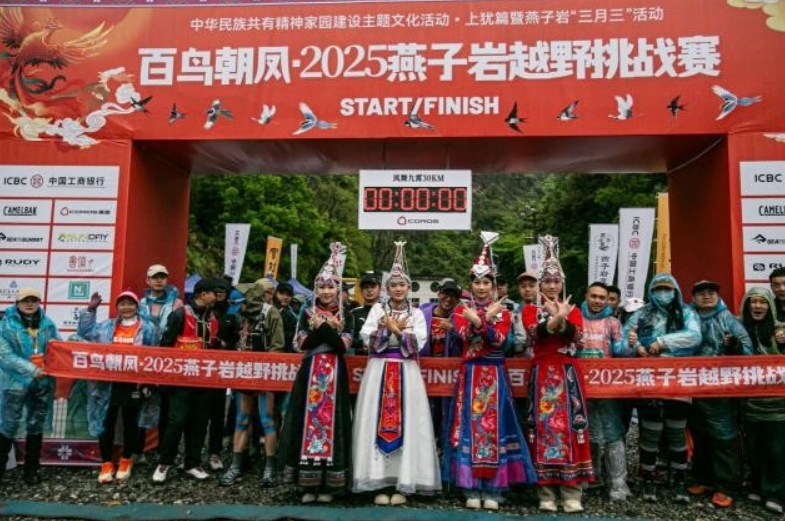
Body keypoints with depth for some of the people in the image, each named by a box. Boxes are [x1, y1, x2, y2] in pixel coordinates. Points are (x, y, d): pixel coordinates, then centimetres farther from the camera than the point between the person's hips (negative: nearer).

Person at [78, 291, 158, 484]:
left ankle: (126, 461, 26)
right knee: (107, 422, 4)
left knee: (130, 422, 10)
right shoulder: (107, 326, 10)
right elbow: (84, 332, 14)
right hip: (109, 383, 2)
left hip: (134, 383, -2)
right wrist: (90, 310, 3)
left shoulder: (147, 328, 1)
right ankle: (107, 464, 16)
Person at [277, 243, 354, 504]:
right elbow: (302, 344, -2)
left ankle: (327, 485, 8)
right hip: (310, 374, 1)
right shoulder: (308, 313, 7)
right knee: (308, 421, -1)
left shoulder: (345, 316, 4)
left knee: (331, 421, -1)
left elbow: (343, 346, -6)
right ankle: (308, 483, 9)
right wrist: (317, 328, -16)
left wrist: (326, 328, -16)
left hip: (334, 375, -1)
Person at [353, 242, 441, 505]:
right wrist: (394, 328, -10)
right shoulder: (378, 308, 8)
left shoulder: (416, 313, 8)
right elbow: (367, 338, -4)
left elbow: (418, 343, -5)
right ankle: (380, 482, 5)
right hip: (379, 372, 0)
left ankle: (404, 483, 5)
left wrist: (394, 329, -9)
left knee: (406, 423, -1)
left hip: (406, 373, 0)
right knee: (378, 423, -2)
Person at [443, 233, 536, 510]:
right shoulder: (461, 310, 6)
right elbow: (465, 335, -12)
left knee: (494, 427, 0)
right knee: (470, 427, 0)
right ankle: (471, 488, 8)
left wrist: (481, 320, -23)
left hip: (494, 375, 0)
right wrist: (483, 320, -26)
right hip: (471, 374, 0)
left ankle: (493, 489, 8)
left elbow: (498, 340, -10)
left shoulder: (502, 312, 7)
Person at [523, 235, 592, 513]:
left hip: (568, 373, 1)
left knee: (570, 426, -2)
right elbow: (535, 333, -13)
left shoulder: (572, 309, 12)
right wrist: (555, 318, -29)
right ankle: (546, 493, 5)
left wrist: (562, 318, -24)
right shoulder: (530, 309, 7)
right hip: (542, 373, -1)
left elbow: (576, 335, -7)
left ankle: (572, 493, 5)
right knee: (543, 426, -2)